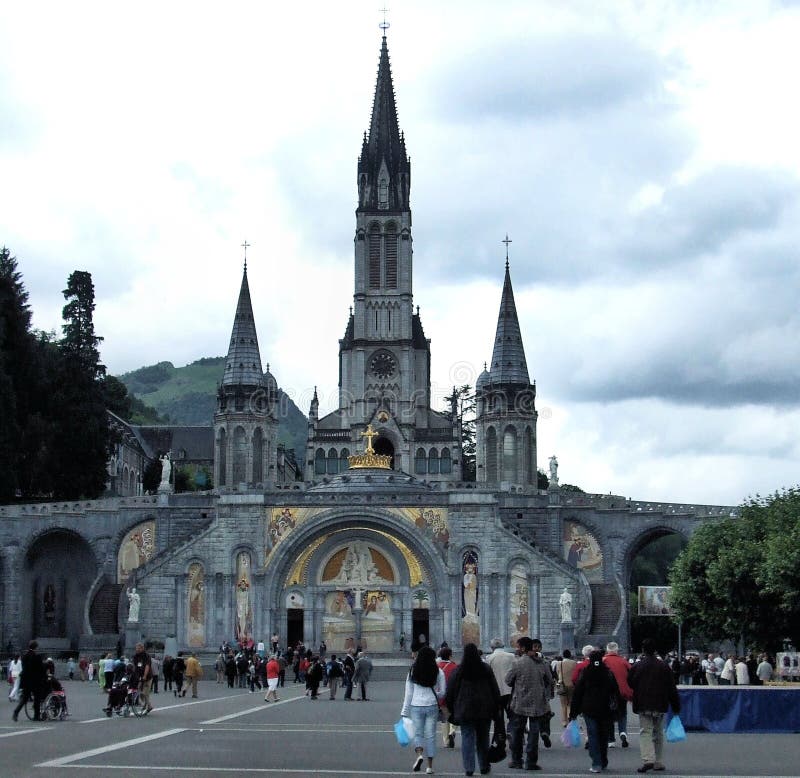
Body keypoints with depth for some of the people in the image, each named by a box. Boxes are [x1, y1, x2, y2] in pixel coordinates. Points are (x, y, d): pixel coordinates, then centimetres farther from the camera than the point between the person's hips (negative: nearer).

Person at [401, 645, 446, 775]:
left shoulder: (412, 671, 0)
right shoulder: (438, 672, -2)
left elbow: (408, 693, 2)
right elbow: (443, 693, 2)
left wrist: (405, 711, 6)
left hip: (416, 706, 0)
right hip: (432, 706, 0)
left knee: (418, 733, 8)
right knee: (430, 735, 7)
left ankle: (419, 754, -20)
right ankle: (430, 766, 8)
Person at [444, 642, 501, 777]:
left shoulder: (458, 670, -4)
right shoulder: (486, 669, 0)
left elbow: (450, 691, 0)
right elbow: (495, 690, 5)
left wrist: (451, 708, 11)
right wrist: (496, 709, 12)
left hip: (465, 710, -2)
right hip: (484, 710, 2)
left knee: (467, 738, 1)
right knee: (483, 738, 12)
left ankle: (469, 768, -5)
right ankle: (484, 767, 19)